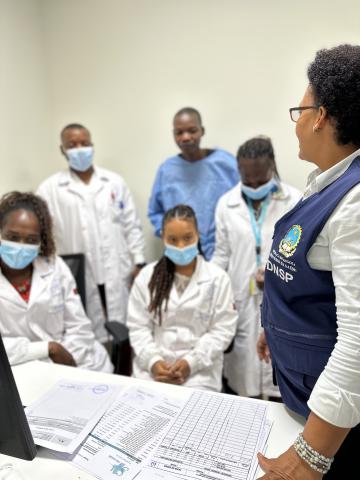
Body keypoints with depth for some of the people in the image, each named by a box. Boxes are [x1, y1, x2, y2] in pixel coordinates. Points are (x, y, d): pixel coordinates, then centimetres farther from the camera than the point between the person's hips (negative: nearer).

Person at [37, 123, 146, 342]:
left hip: (118, 275, 2)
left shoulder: (115, 182, 8)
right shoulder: (50, 188, 2)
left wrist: (139, 262, 2)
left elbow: (132, 225, 8)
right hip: (78, 279, -1)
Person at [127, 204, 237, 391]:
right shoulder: (146, 276, 3)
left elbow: (222, 330, -3)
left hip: (199, 369, -1)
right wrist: (153, 360, -11)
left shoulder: (217, 278, -1)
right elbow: (138, 327, 3)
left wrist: (191, 362, -12)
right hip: (152, 366, 1)